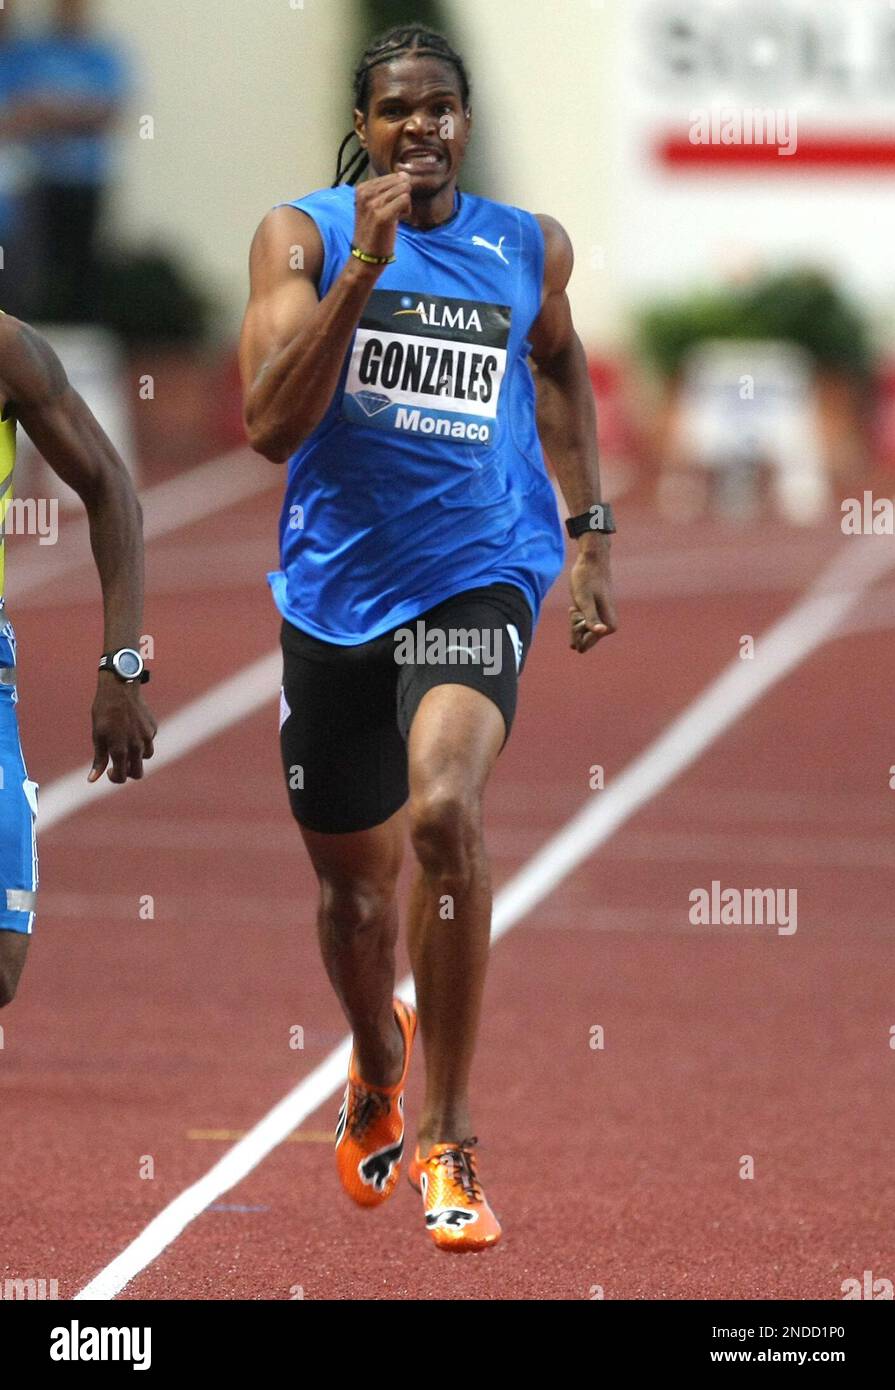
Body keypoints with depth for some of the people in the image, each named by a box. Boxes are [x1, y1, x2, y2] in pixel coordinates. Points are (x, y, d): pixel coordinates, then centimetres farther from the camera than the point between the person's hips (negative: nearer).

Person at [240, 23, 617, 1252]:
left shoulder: (530, 250, 4)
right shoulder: (303, 235, -4)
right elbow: (269, 426, -16)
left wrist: (591, 532, 22)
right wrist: (364, 271, -24)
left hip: (478, 574, -1)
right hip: (337, 585, 1)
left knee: (446, 808, -28)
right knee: (352, 882, 14)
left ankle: (448, 1144, -18)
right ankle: (378, 1072, 50)